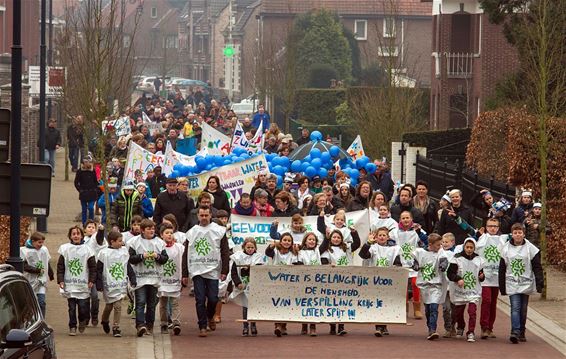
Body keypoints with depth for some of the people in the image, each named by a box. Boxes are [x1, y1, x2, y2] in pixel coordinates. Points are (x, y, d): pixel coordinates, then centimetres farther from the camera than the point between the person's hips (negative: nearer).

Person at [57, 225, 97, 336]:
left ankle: (83, 321, 24)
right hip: (70, 284, 0)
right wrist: (60, 280, -3)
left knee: (83, 306, -4)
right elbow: (60, 266, 5)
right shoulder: (65, 249, 3)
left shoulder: (87, 250, 2)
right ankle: (72, 327, 11)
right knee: (72, 307, -1)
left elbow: (93, 267, 7)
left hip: (83, 285, 0)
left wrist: (91, 280, -1)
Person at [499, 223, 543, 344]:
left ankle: (521, 333, 17)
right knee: (515, 308, -14)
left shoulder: (530, 248, -1)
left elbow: (537, 267, -1)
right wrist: (502, 287, 7)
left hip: (526, 284, 0)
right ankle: (515, 332, -22)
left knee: (523, 310, 7)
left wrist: (539, 283, -9)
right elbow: (502, 269, 8)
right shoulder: (506, 249, 3)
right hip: (512, 284, 0)